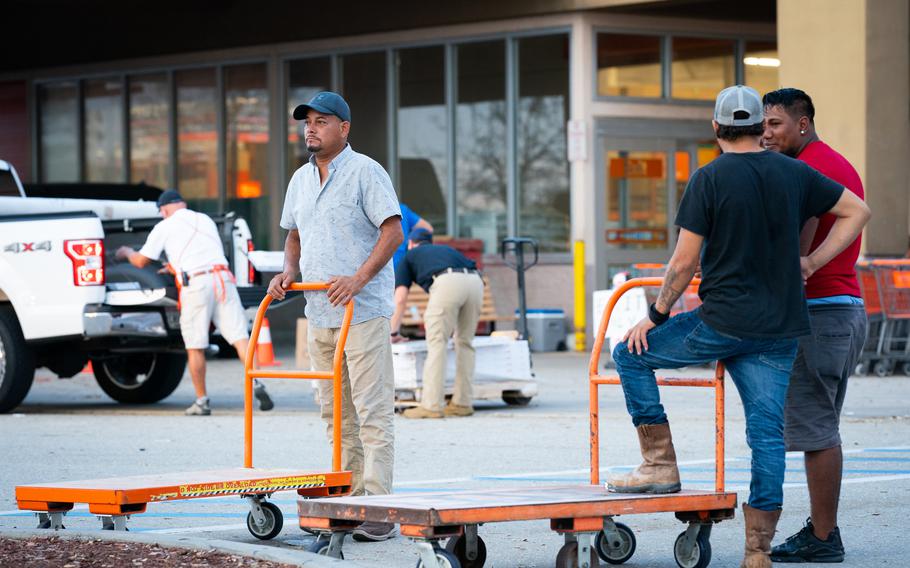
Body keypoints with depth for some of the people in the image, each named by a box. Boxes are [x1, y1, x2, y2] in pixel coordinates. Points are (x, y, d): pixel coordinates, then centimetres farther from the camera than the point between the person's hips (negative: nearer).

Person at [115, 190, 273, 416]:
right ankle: (257, 383, -22)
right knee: (239, 335, -4)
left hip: (195, 285, -3)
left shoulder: (164, 227, 10)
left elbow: (141, 261, 14)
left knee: (195, 347, 7)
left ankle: (202, 401, 11)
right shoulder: (205, 220, 25)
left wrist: (127, 252, 37)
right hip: (223, 278, 3)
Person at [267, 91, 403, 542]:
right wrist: (289, 272, 5)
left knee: (372, 411, -10)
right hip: (319, 314, 8)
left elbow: (393, 232, -12)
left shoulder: (366, 172, -8)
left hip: (363, 312, -8)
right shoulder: (300, 179, 15)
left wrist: (358, 279, -22)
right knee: (335, 413, 10)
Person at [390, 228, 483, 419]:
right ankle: (463, 403, 17)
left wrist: (394, 332, 31)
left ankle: (432, 405, -5)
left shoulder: (410, 256, 29)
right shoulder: (446, 249, 42)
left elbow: (400, 299, 20)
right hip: (475, 280, 5)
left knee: (437, 344, -1)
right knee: (464, 343, 16)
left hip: (447, 282, -5)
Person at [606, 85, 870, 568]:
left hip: (723, 322, -5)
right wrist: (812, 262, 13)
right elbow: (857, 212, 15)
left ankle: (661, 464, 9)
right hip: (780, 329, 5)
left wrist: (656, 317, 4)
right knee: (767, 433, 6)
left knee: (631, 355, 13)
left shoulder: (709, 179, -6)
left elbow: (684, 262, -7)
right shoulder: (794, 174, 7)